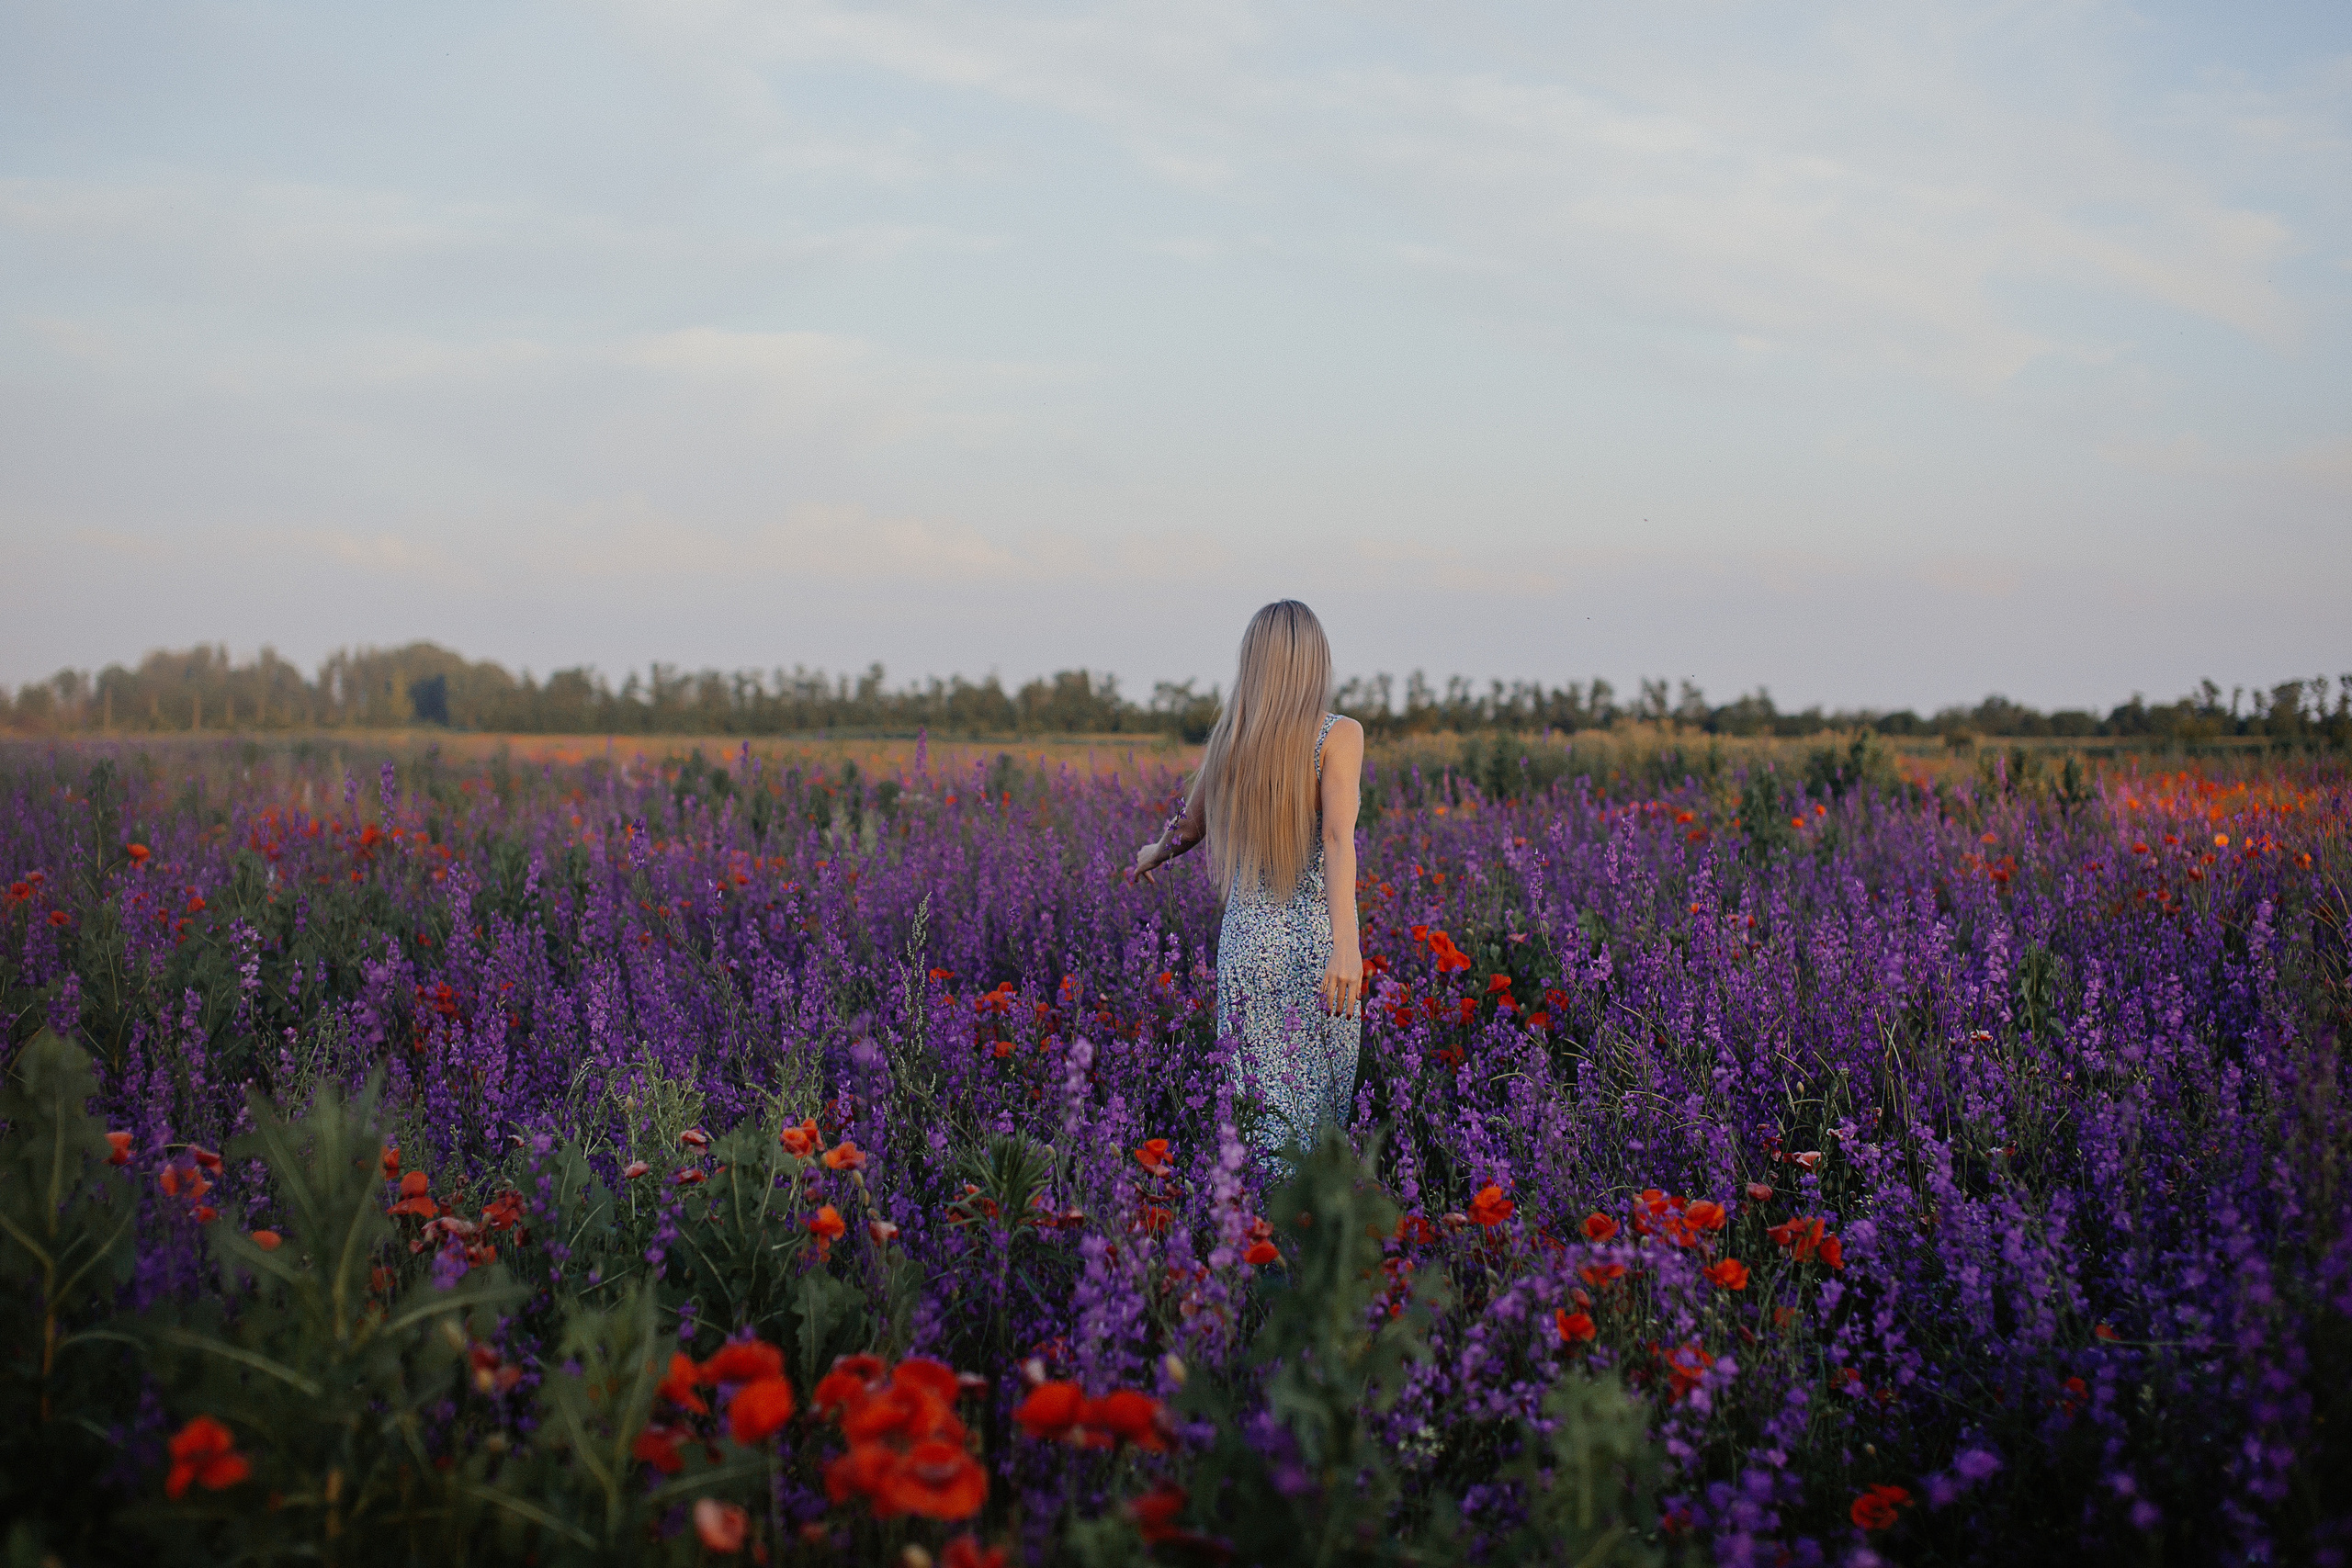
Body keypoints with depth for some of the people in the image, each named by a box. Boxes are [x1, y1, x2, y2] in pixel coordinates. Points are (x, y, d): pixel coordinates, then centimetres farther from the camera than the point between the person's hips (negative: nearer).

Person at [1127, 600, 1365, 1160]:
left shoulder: (1229, 738, 7)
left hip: (1244, 940, 3)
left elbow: (1190, 826, 22)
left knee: (1260, 1118, 6)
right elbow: (1338, 838, -20)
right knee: (1315, 1117, 5)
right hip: (1314, 941, -3)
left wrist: (1153, 854, 45)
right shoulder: (1338, 734, -6)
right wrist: (1347, 944, -31)